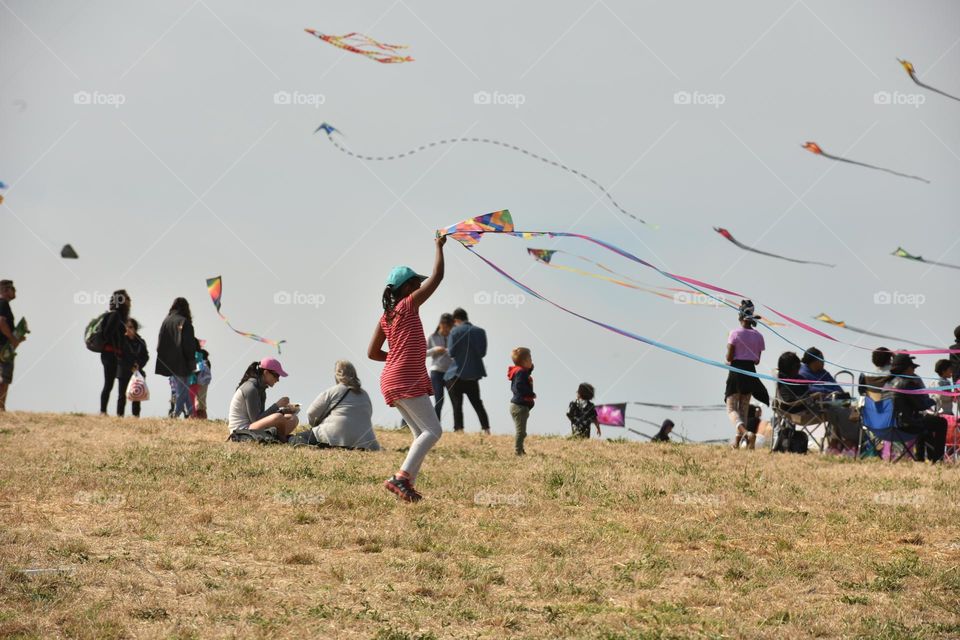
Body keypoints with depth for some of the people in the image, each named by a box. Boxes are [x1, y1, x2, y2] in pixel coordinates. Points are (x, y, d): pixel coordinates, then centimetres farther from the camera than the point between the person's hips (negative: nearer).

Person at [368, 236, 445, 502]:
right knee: (433, 430, -13)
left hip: (392, 381, 9)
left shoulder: (386, 316, 15)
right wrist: (439, 247, 6)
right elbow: (437, 277, -5)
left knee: (422, 434, 11)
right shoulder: (408, 305, -5)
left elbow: (373, 352, 16)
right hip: (407, 380, -9)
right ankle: (401, 477, -26)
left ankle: (407, 485, 2)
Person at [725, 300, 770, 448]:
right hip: (751, 371, 4)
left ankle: (741, 428, -33)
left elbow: (729, 357, -10)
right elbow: (757, 360, 6)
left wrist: (729, 361, 12)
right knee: (744, 407, 14)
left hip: (736, 371, -4)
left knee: (731, 407, -3)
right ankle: (738, 439, 12)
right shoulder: (758, 336, 3)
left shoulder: (735, 333, -9)